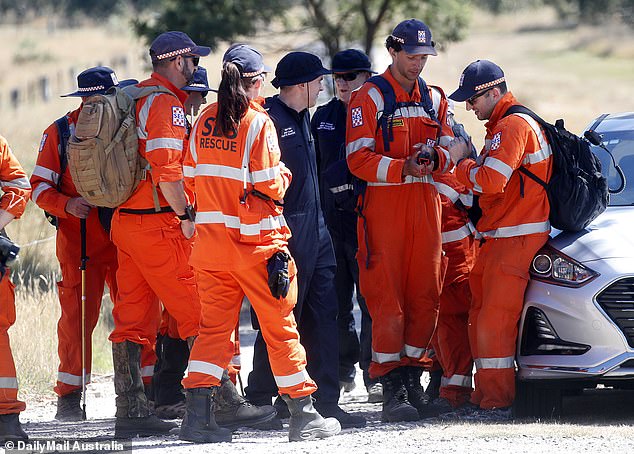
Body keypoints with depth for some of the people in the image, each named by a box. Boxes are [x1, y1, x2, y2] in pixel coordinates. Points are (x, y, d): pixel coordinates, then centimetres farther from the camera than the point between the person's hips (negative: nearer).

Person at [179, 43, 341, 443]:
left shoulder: (204, 122, 4)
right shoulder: (258, 123, -13)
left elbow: (192, 178, 9)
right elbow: (270, 186, -14)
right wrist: (284, 174, 6)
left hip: (212, 240, 5)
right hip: (255, 244, -5)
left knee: (214, 325, 8)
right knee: (280, 327, 6)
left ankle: (198, 416, -3)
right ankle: (304, 416, 12)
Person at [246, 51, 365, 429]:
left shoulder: (302, 117, 18)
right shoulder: (269, 119, -14)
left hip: (314, 230, 9)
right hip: (286, 230, -9)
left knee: (323, 317, 6)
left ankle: (326, 402, 8)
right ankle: (259, 402, 4)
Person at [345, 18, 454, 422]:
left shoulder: (435, 99, 16)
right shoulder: (369, 98, -2)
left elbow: (449, 152, 15)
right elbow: (358, 158, -10)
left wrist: (435, 158, -9)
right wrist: (402, 169, -23)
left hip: (426, 203, 5)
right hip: (383, 204, -5)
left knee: (425, 294, 3)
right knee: (387, 296, -8)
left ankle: (411, 379, 12)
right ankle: (391, 389, -7)